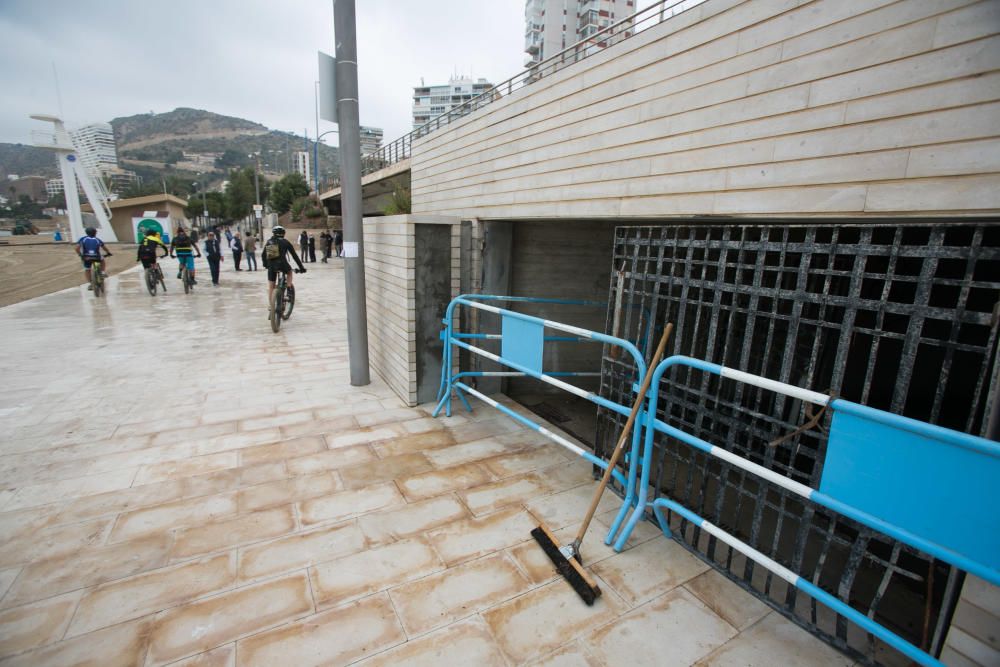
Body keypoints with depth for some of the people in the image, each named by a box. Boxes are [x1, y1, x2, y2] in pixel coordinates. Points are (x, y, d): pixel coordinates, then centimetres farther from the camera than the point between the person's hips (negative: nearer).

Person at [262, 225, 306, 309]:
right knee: (289, 271, 34)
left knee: (270, 288, 12)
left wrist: (265, 265, 35)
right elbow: (294, 255, 7)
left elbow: (263, 255, 20)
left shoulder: (268, 242, 15)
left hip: (271, 266, 3)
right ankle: (289, 289, 15)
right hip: (282, 264, -3)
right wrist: (301, 267, 10)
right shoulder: (285, 242, 8)